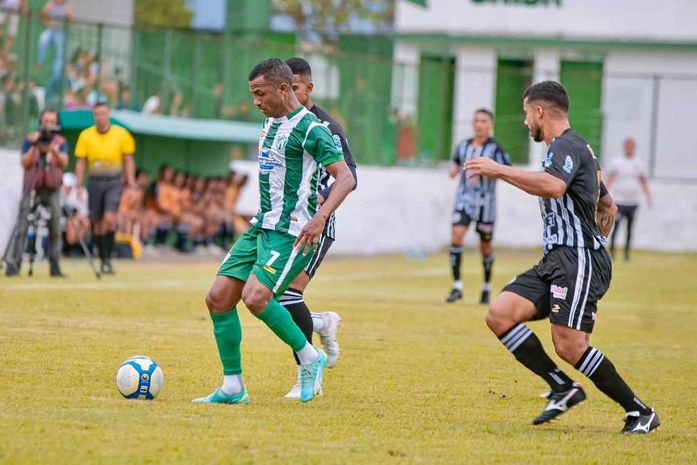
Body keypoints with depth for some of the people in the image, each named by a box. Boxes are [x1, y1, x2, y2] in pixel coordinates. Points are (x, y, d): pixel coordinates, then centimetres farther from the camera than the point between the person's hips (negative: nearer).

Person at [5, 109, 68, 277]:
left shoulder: (61, 141, 7)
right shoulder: (30, 140, 5)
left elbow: (64, 162, -8)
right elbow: (25, 163, -3)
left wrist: (53, 148, -23)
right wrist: (34, 147, -15)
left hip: (52, 189, 1)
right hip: (32, 188, -1)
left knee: (55, 229, -2)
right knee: (22, 227, -10)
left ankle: (55, 266, 3)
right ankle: (12, 264, -14)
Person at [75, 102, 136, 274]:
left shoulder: (121, 134, -1)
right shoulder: (85, 136, 1)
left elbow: (128, 160, 5)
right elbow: (81, 162, 6)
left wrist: (132, 184, -1)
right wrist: (78, 186, 0)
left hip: (114, 182, -2)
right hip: (95, 182, 2)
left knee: (109, 219, -18)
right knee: (97, 223, 6)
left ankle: (108, 258, -12)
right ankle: (102, 258, 20)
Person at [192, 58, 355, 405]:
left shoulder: (310, 129, -13)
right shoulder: (271, 122, 15)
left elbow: (346, 177, -18)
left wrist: (320, 218, -30)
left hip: (290, 232, -9)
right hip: (261, 227, 9)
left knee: (255, 297, -24)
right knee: (218, 297, 0)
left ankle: (310, 358, -4)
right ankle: (232, 387, 7)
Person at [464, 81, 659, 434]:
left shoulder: (566, 146, -8)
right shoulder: (575, 148, 25)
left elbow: (554, 186, -31)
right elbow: (608, 206, 34)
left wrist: (499, 171, -26)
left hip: (577, 260, -10)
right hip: (556, 261, 10)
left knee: (569, 346, -17)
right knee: (500, 315, -4)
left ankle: (639, 412, -6)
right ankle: (563, 388, -3)